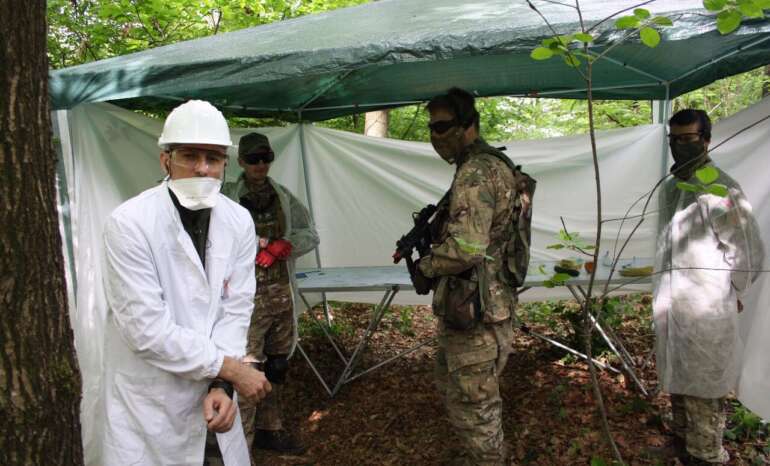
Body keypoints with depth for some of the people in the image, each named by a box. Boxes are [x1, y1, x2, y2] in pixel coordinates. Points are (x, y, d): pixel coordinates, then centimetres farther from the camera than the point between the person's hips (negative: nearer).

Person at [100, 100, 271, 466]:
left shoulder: (239, 221, -5)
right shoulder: (129, 223, -19)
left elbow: (235, 309, -5)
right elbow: (147, 329, -22)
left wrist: (221, 385, -16)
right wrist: (229, 368, -17)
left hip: (212, 389, 5)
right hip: (146, 400, -4)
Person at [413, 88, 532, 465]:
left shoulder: (475, 172, -20)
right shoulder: (493, 165, 13)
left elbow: (465, 247, -30)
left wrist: (425, 267, -12)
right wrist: (428, 233, 11)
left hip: (473, 312, -11)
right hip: (477, 306, 11)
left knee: (473, 405, 4)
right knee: (453, 388, 25)